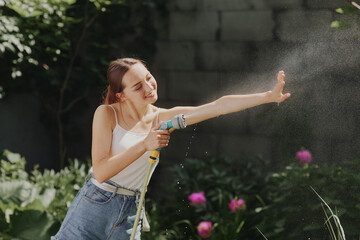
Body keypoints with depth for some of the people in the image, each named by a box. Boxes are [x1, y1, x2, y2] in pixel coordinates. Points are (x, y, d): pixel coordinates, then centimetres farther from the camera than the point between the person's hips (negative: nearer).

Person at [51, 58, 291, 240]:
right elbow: (101, 171, -19)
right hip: (93, 206, -3)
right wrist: (144, 145, -28)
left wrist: (269, 96, -15)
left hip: (130, 213, 3)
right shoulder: (107, 114, -10)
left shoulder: (164, 118, -1)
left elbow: (219, 106, -7)